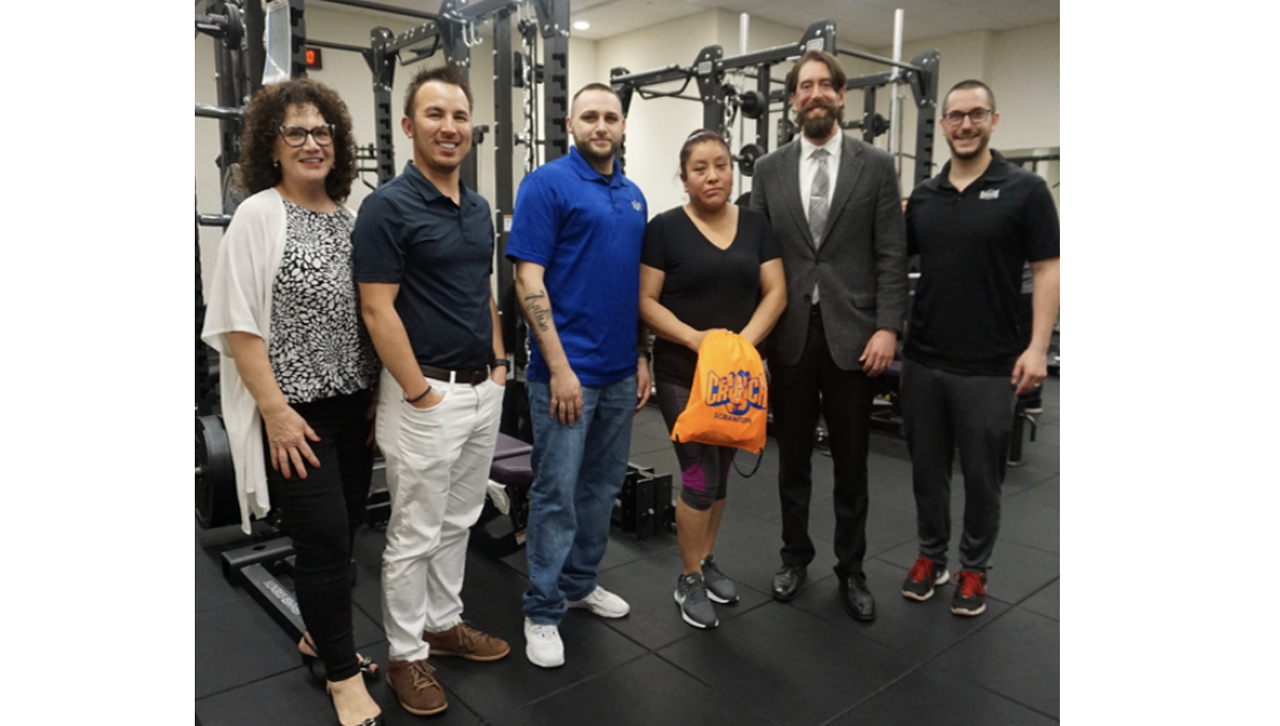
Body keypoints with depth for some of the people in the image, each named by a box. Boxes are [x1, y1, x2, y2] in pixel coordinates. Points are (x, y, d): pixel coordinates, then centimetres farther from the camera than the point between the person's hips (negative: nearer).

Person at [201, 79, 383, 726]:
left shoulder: (350, 217, 9)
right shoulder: (257, 215, -9)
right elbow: (239, 324, -12)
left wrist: (378, 392, 10)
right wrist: (276, 411, -16)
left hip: (353, 404, 6)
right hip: (294, 411, -6)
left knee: (342, 530, 15)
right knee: (324, 538, -2)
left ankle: (320, 635, 38)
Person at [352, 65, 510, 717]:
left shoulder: (479, 208, 10)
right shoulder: (388, 207, -13)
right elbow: (377, 310, -17)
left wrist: (498, 363, 10)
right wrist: (421, 394, -17)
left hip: (483, 389, 8)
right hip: (427, 396, -7)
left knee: (458, 522, 19)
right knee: (414, 535, 5)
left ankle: (443, 623, 36)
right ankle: (405, 655, 22)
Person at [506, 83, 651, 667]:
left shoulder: (633, 196, 13)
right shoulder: (546, 184, -8)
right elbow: (528, 278, -14)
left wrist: (642, 356, 12)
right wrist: (559, 366, -19)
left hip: (620, 370, 7)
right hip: (568, 369, -7)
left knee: (603, 485, 16)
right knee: (557, 494, 0)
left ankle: (580, 582, 33)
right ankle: (542, 612, 15)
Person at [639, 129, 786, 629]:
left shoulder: (755, 225, 6)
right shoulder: (665, 228, -5)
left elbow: (775, 292, 1)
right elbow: (645, 301, -8)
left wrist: (745, 340, -15)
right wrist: (693, 337, -21)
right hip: (682, 374, -4)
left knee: (721, 473, 14)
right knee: (699, 476, -3)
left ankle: (707, 561, 34)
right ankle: (689, 581, 16)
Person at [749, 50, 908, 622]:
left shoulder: (876, 166, 2)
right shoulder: (769, 170, 7)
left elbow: (891, 256, -2)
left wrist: (887, 327, -12)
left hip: (852, 335, -1)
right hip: (788, 335, 2)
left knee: (851, 463, 9)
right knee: (792, 458, 13)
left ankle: (851, 570, 25)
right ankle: (795, 555, 32)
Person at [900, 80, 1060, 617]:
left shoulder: (1024, 189, -5)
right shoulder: (923, 197, 8)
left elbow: (1047, 269, -6)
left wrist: (1037, 346, -14)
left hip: (989, 366, -3)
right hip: (922, 360, 4)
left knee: (982, 475, 9)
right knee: (927, 469, 13)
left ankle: (974, 568, 27)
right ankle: (931, 556, 31)